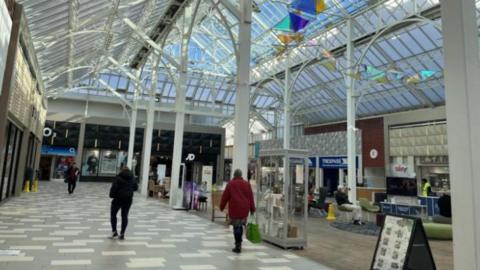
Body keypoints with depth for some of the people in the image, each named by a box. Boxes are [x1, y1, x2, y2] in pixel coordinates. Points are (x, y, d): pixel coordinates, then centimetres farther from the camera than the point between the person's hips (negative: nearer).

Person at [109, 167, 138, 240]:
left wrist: (112, 195, -4)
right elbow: (136, 187, 18)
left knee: (113, 214, 11)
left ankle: (114, 231, 5)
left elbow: (114, 187, -16)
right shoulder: (132, 179, 8)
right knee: (125, 216, 8)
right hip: (128, 199, 4)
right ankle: (122, 234, 9)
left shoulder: (118, 178, -7)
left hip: (118, 198, -4)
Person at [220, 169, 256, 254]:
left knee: (236, 227, 0)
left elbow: (225, 196, 2)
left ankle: (238, 246, -2)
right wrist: (252, 209, 11)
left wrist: (222, 207, 13)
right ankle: (238, 243, 22)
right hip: (244, 209, 3)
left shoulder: (230, 184, 0)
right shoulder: (246, 183, 7)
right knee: (240, 225, 17)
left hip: (234, 208, -3)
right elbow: (251, 197, 6)